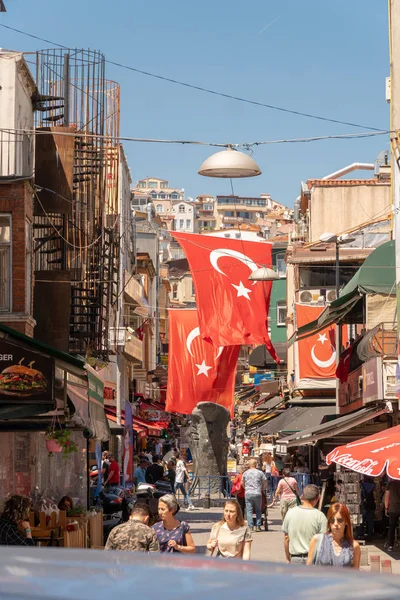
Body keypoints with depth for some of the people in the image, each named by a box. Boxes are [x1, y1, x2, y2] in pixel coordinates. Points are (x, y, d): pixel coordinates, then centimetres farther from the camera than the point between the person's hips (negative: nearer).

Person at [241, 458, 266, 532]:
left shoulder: (245, 473, 5)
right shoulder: (260, 473, 1)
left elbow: (242, 483, 16)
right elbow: (265, 483, 6)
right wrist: (263, 490, 23)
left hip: (248, 493, 0)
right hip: (257, 494, 0)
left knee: (249, 510, 3)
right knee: (258, 510, 12)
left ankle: (250, 526, -4)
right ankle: (258, 526, 8)